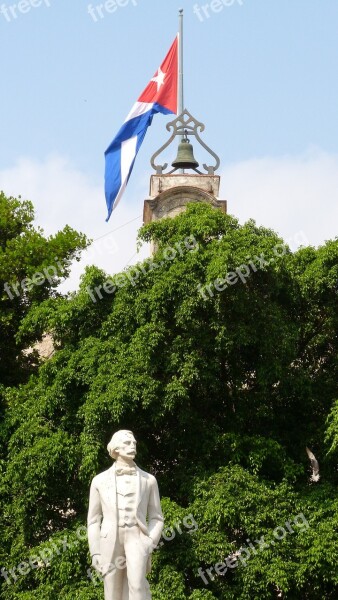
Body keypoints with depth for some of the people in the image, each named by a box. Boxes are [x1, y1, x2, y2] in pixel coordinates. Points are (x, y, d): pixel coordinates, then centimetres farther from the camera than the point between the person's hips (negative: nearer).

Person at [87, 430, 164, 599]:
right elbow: (94, 520, 12)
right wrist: (95, 553, 1)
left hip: (136, 538, -1)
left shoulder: (148, 480, 11)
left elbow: (156, 518, 12)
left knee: (137, 583, -30)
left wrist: (150, 543, -6)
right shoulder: (99, 481, 11)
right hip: (110, 543, 1)